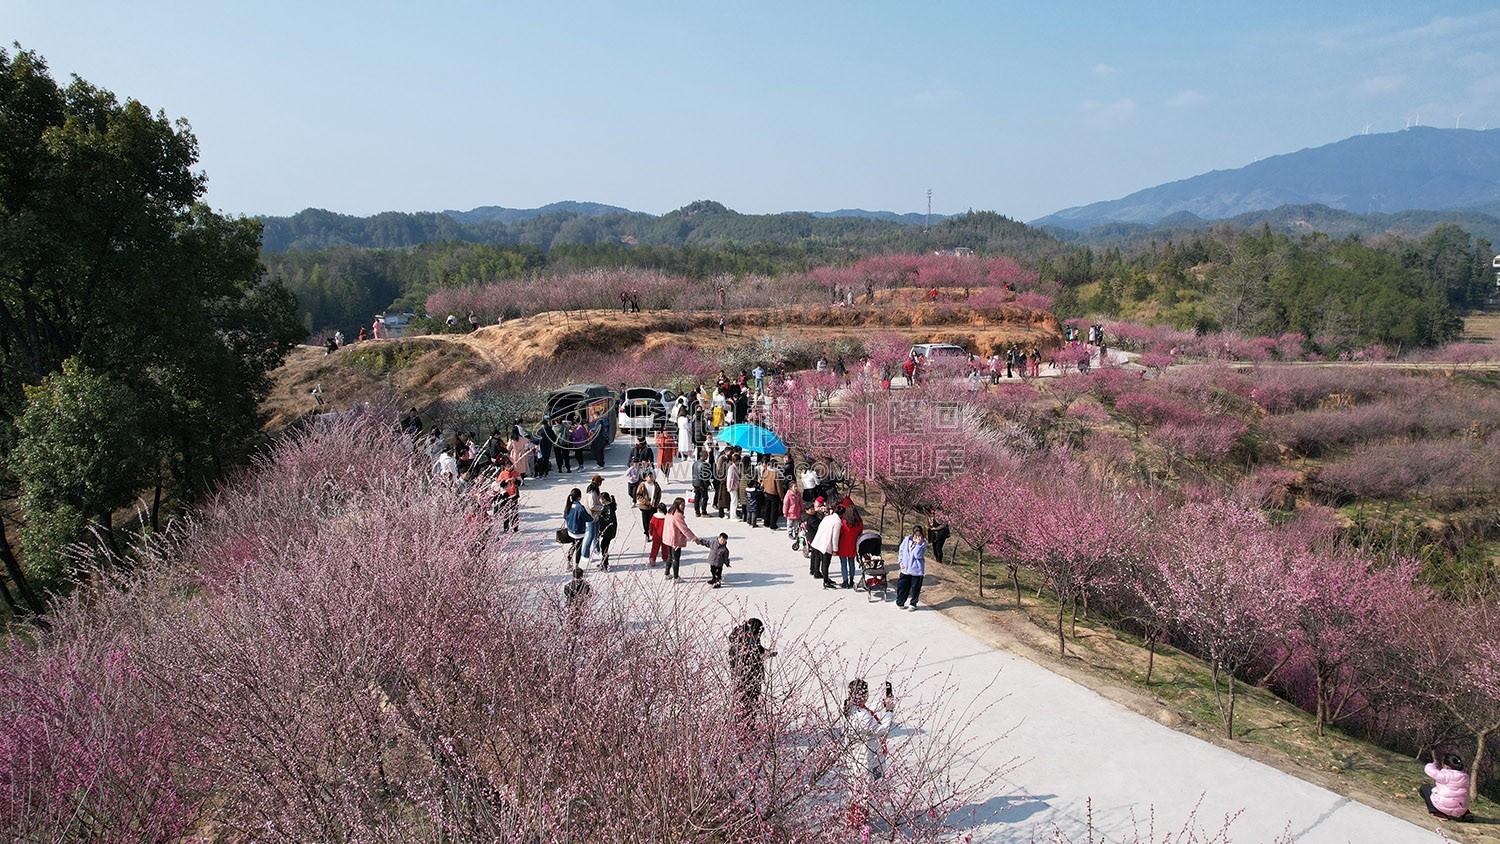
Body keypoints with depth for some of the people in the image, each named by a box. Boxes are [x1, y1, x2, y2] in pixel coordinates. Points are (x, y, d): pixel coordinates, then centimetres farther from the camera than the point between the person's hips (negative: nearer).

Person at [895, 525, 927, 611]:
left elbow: (918, 555, -19)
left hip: (917, 569, -3)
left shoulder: (923, 543, -9)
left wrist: (918, 544, -25)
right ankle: (900, 603, 25)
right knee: (902, 585, 9)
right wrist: (901, 561, 3)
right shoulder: (907, 540, 1)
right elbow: (901, 550, 11)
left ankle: (913, 604, 22)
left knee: (915, 588, 4)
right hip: (905, 568, 3)